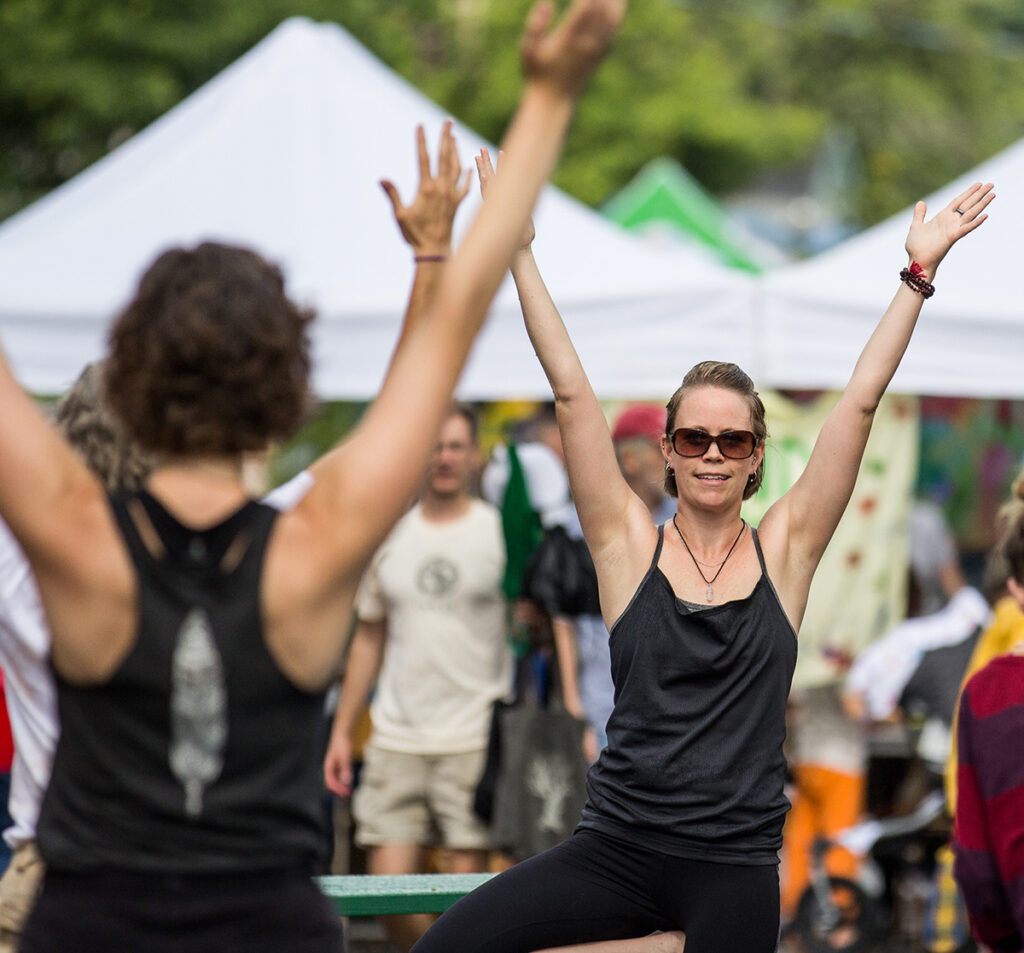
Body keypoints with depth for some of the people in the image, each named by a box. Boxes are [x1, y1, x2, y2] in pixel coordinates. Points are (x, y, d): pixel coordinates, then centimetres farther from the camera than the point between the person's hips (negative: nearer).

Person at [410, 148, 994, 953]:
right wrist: (518, 250, -3)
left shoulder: (784, 550, 4)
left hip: (735, 870, 0)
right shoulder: (630, 545, 2)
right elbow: (571, 393, -1)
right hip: (616, 849, 0)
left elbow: (862, 401, 2)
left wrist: (919, 273, 1)